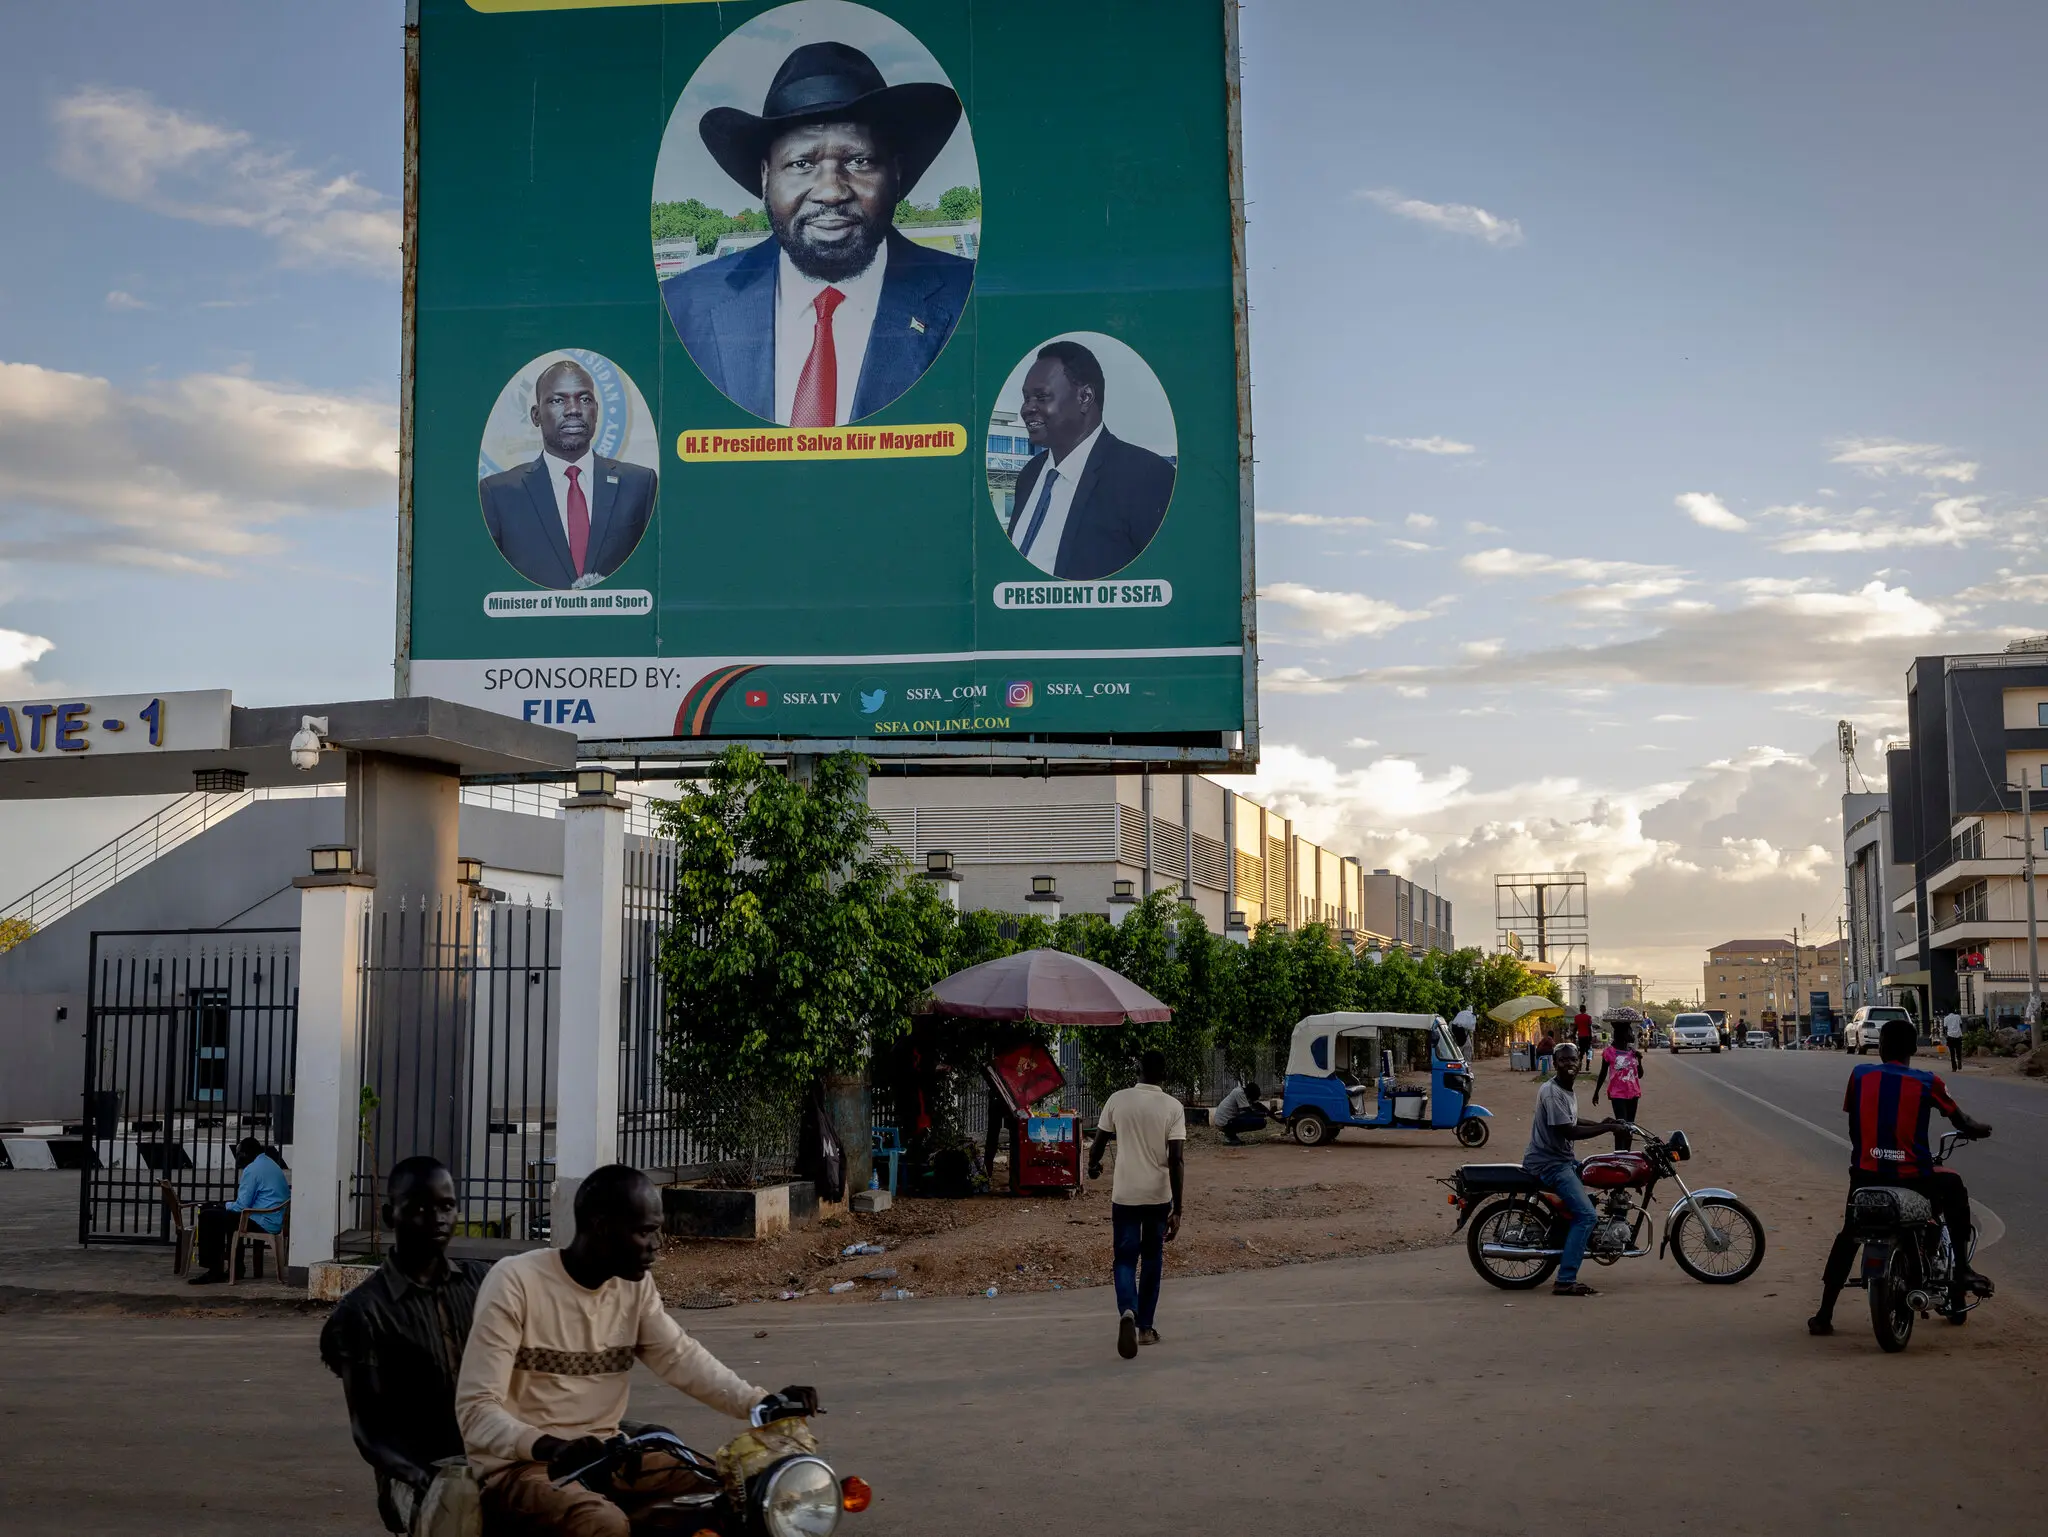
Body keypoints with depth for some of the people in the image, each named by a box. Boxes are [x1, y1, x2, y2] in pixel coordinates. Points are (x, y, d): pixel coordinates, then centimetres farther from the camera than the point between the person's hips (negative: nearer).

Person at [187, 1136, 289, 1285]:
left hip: (264, 1222, -10)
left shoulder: (253, 1169, -14)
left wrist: (225, 1205, 6)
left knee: (208, 1216, -3)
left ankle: (212, 1270, -2)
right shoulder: (271, 1164, 17)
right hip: (277, 1220, 10)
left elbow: (241, 1206, -16)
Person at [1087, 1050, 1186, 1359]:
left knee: (1125, 1259, 5)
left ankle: (1128, 1312, -22)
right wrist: (1177, 1209, -10)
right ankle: (1145, 1327, 23)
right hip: (1159, 1197, 0)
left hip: (1125, 1194, 0)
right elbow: (1175, 1160, -13)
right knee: (1152, 1260, 18)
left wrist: (1093, 1166, 28)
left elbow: (1099, 1142, 5)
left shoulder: (1117, 1100, -4)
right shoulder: (1173, 1107, -8)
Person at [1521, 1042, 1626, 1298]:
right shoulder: (1551, 1092, -20)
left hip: (1564, 1159, 11)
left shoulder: (1567, 1092, 11)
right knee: (1586, 1215, -20)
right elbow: (1568, 1131, -25)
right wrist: (1607, 1128, -20)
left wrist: (1600, 1123, 15)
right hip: (1549, 1164, -10)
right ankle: (1565, 1282, -22)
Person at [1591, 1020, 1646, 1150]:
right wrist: (1596, 1092, 8)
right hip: (1618, 1094, -5)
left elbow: (1640, 1075, 9)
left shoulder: (1633, 1051, 6)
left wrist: (1639, 1060, -6)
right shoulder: (1609, 1051, -7)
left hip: (1633, 1093, 5)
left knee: (1630, 1125, 11)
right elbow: (1603, 1073, 3)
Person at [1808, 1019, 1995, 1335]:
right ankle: (1961, 1269, 24)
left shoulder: (1860, 1075, 4)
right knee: (1954, 1187, 31)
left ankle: (1824, 1316, 16)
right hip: (1912, 1178, -1)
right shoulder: (1927, 1082, 0)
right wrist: (1982, 1129, 33)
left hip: (1866, 1175, 2)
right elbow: (1961, 1122, 10)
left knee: (1848, 1238, 23)